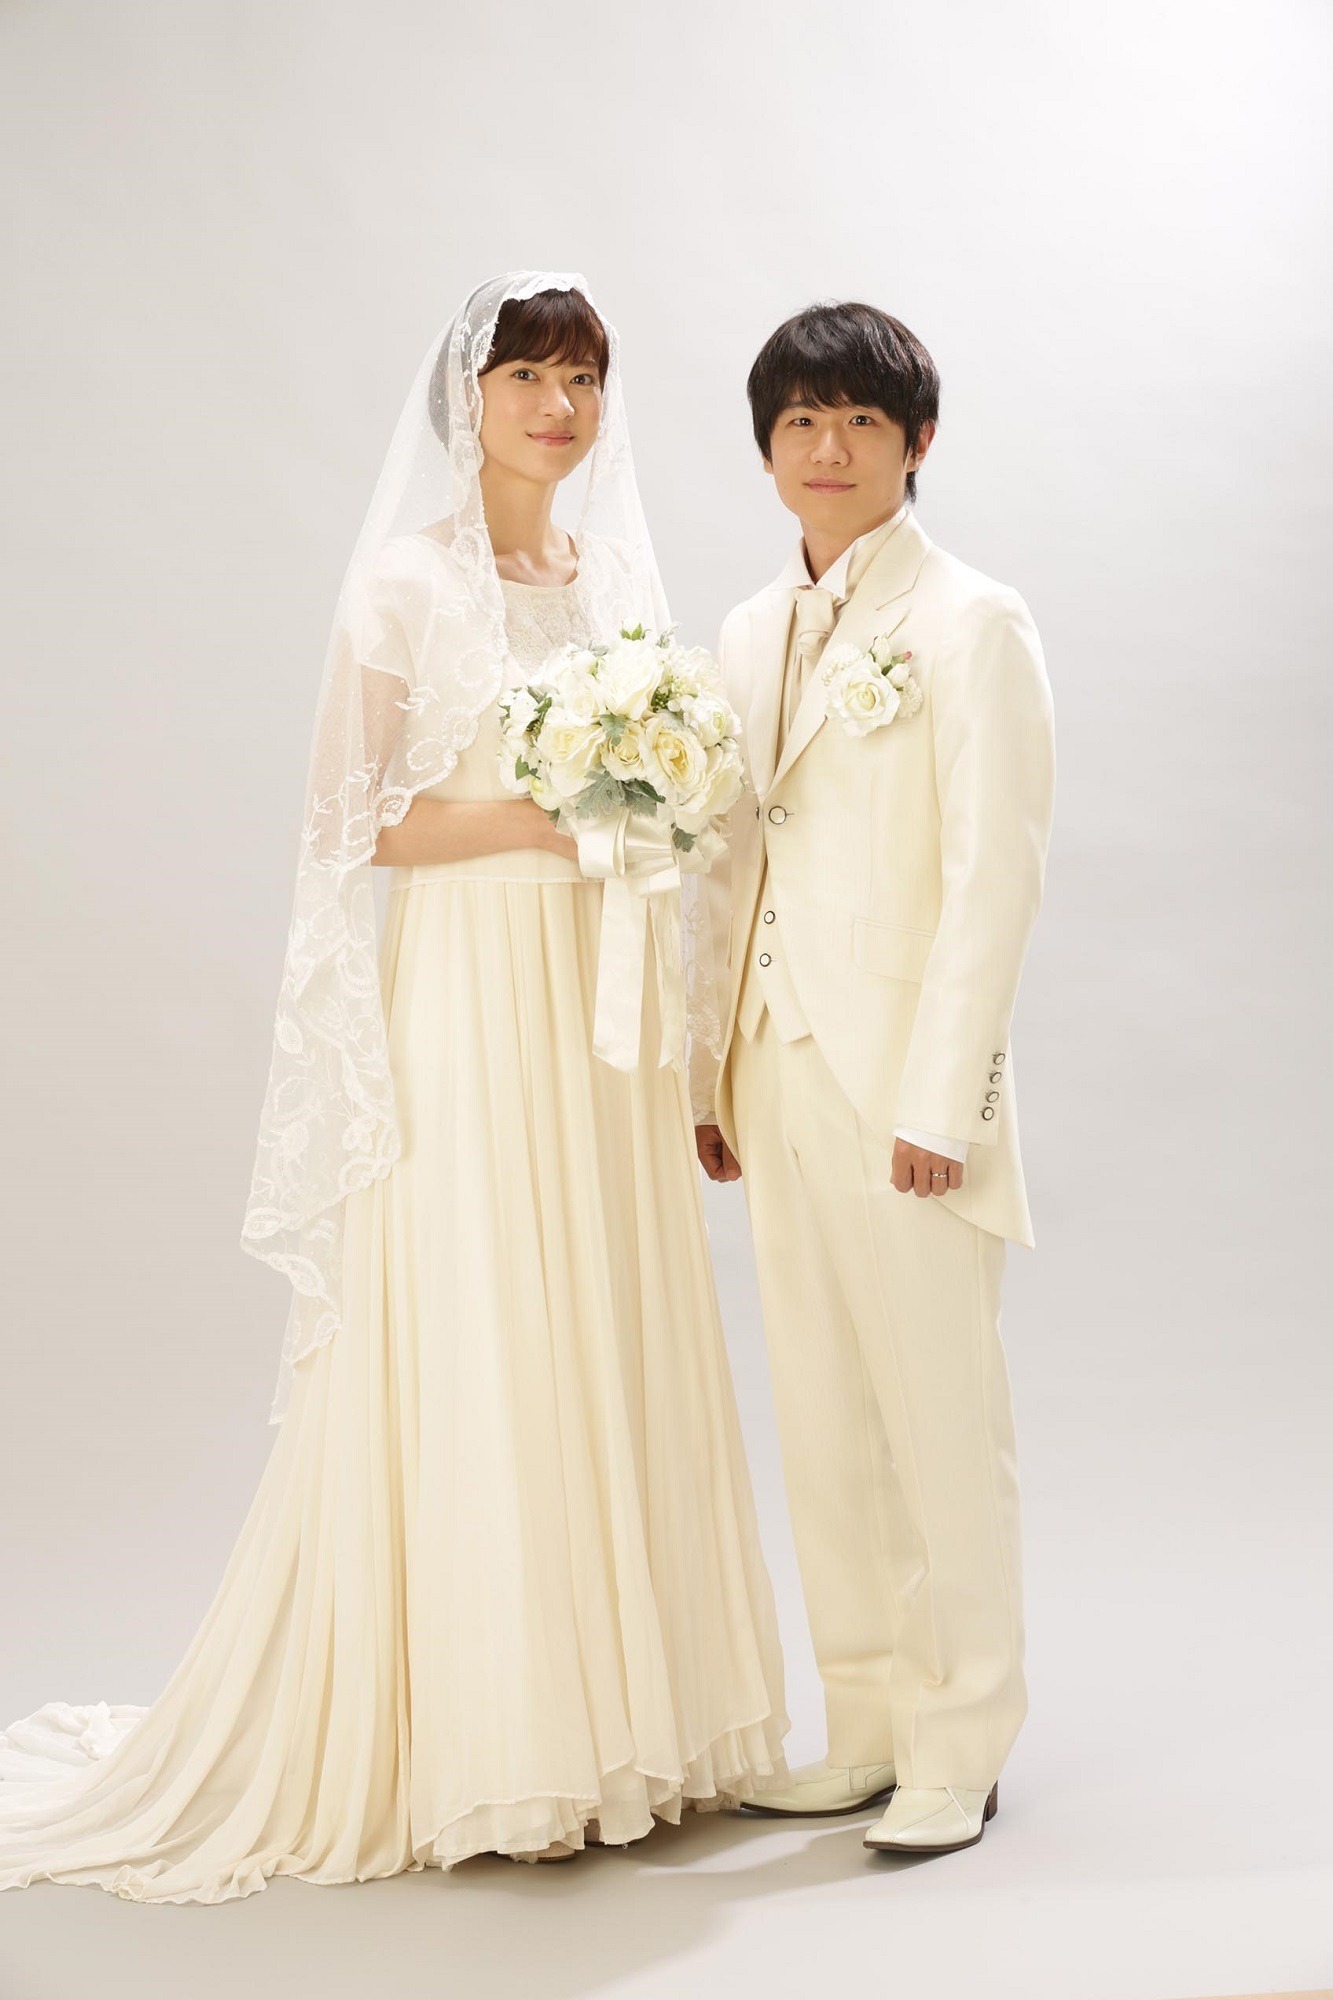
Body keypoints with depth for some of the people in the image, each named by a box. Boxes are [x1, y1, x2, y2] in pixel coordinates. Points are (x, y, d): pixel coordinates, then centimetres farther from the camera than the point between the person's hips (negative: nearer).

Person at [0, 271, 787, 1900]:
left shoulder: (615, 575, 14)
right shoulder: (409, 582, -4)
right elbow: (357, 822, -8)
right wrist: (536, 815, -18)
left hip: (605, 992, 6)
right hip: (469, 995, -6)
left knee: (611, 1344, 9)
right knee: (471, 1351, -3)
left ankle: (613, 1712, 19)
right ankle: (478, 1745, 7)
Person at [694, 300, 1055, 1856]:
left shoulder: (969, 623, -5)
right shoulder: (751, 635, 15)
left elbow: (995, 871, -11)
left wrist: (938, 1099, -16)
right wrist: (709, 1072, 11)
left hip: (907, 1070, -7)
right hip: (781, 1072, 7)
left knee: (941, 1417, 0)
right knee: (822, 1420, 11)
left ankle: (956, 1752, 13)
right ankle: (865, 1731, 23)